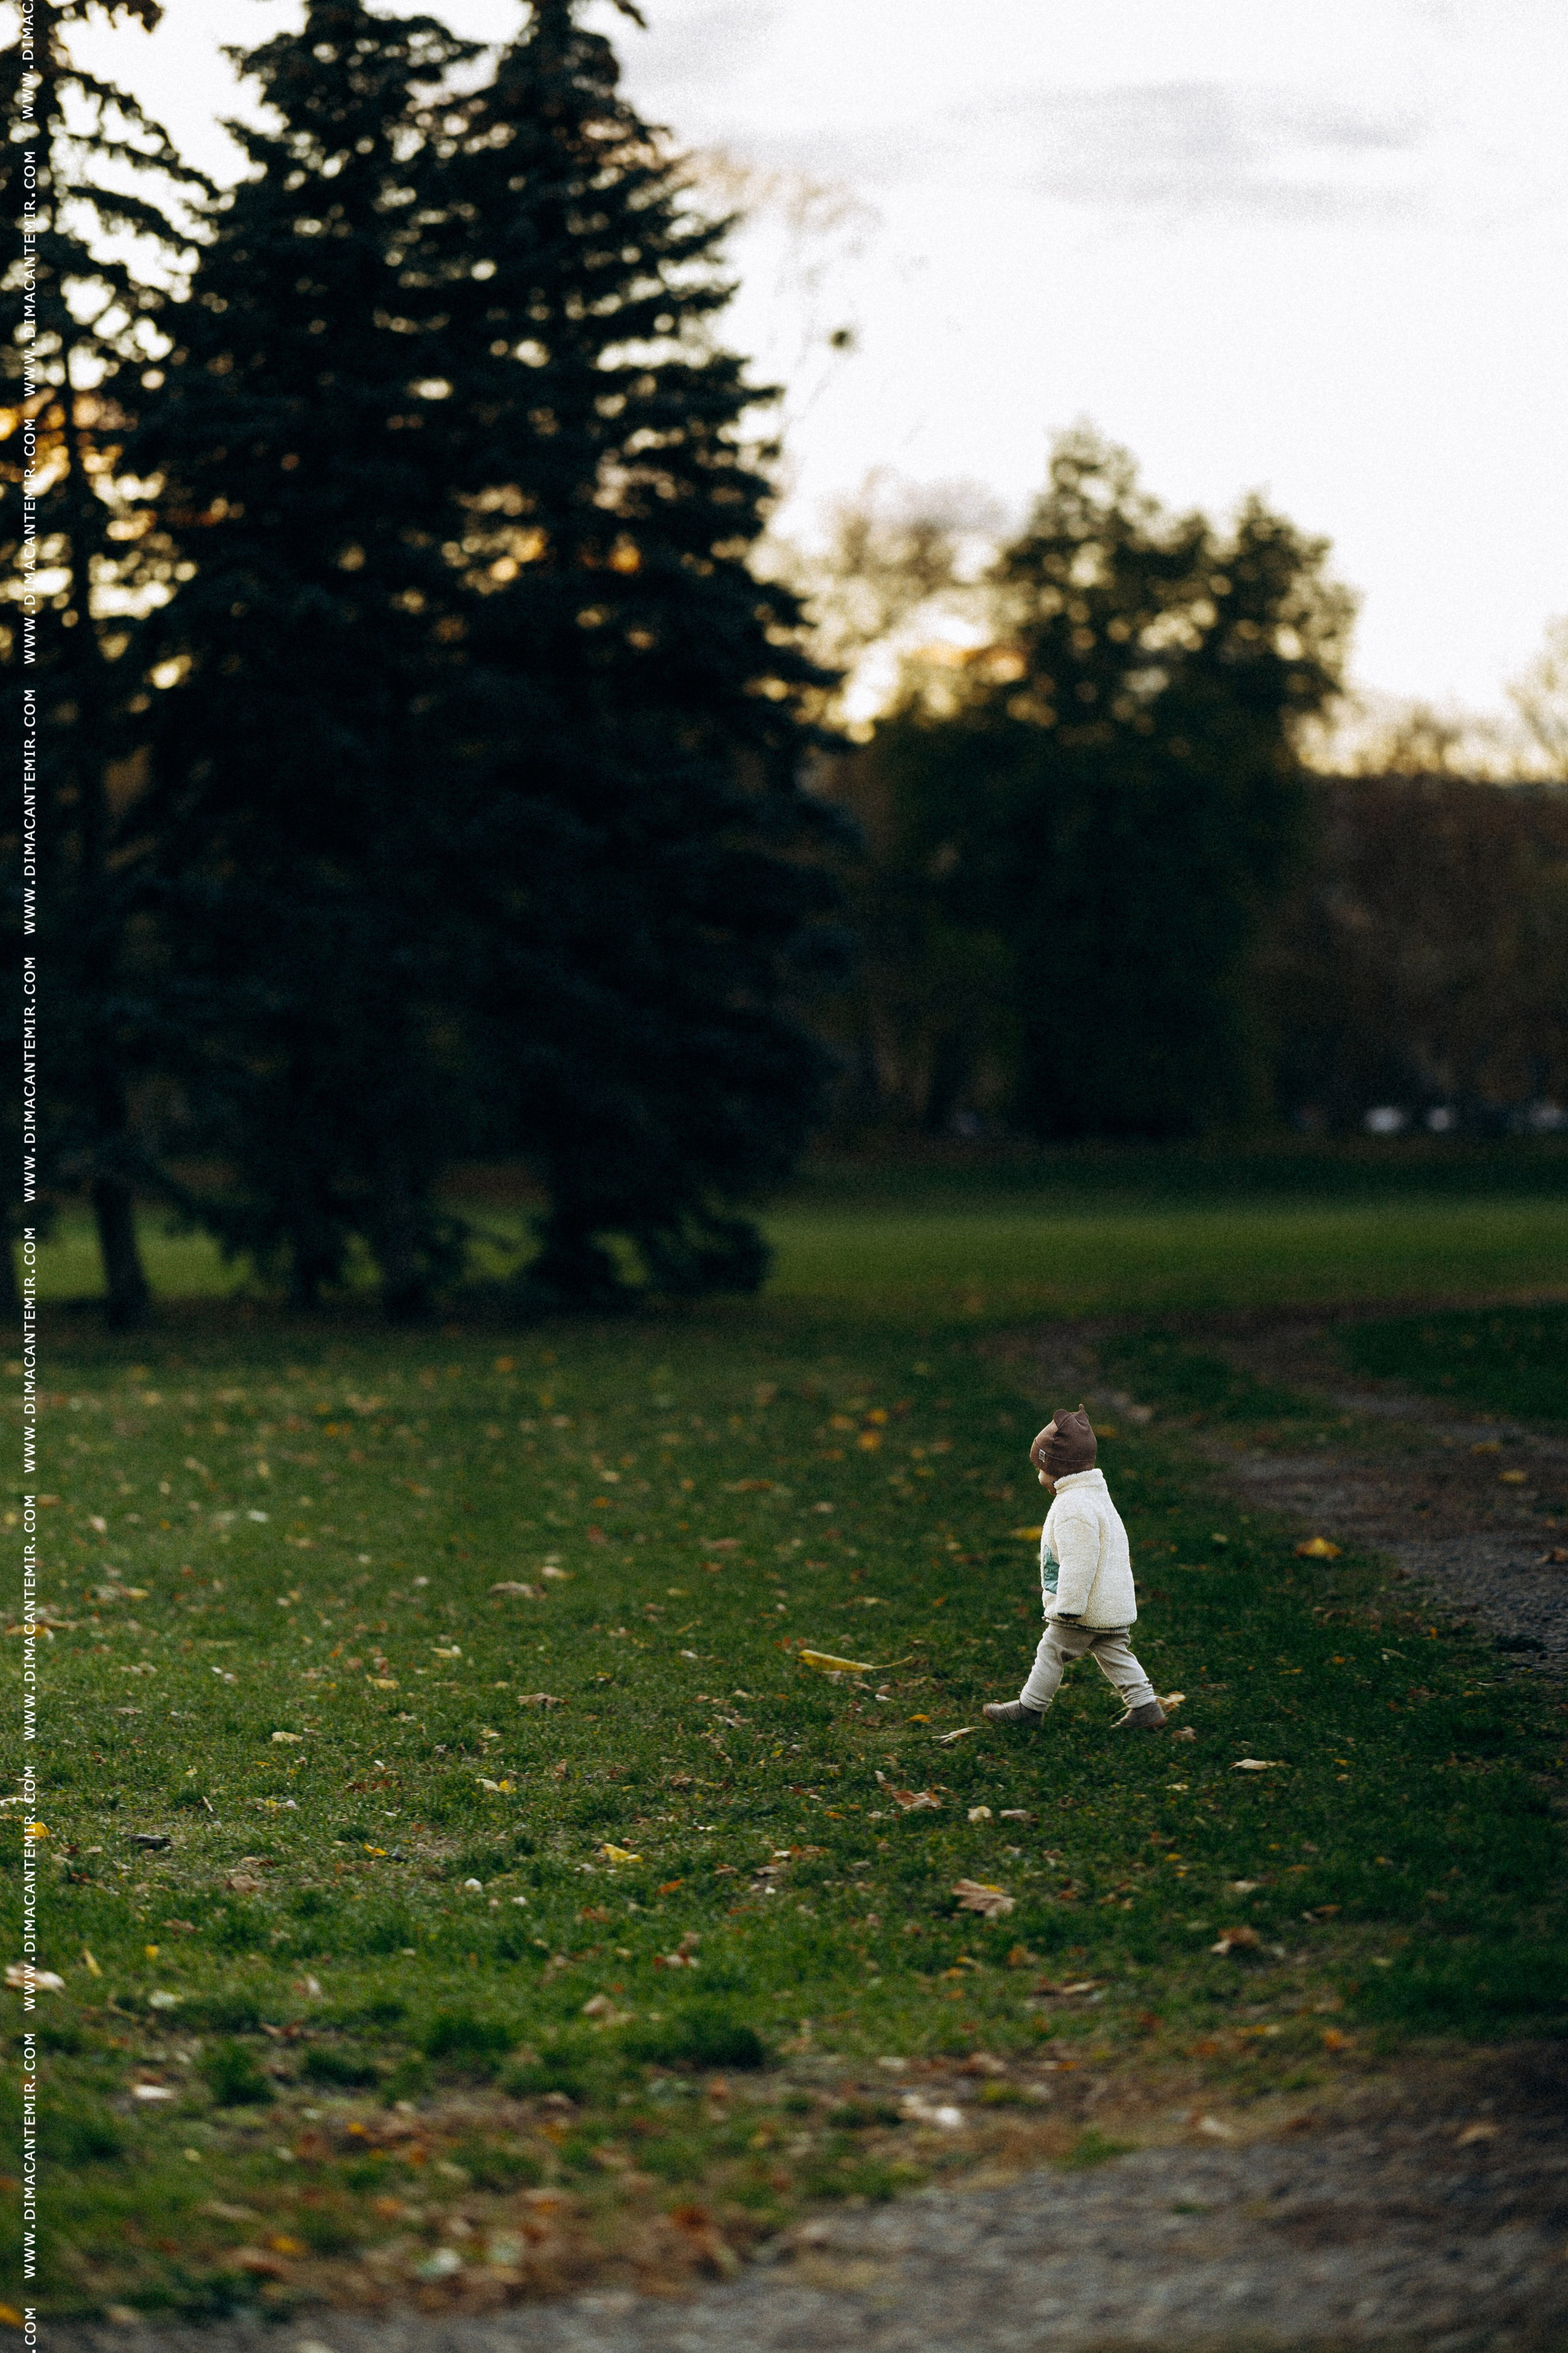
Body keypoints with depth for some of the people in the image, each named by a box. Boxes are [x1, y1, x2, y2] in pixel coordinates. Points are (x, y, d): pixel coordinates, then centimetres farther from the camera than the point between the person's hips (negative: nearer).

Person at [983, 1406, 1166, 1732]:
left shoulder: (1074, 1507, -21)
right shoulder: (1097, 1496, 13)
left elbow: (1079, 1562, -26)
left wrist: (1069, 1606, -23)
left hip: (1086, 1608, -10)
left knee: (1052, 1652, 3)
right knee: (1113, 1653, 13)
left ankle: (1030, 1707, 14)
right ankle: (1146, 1707, 10)